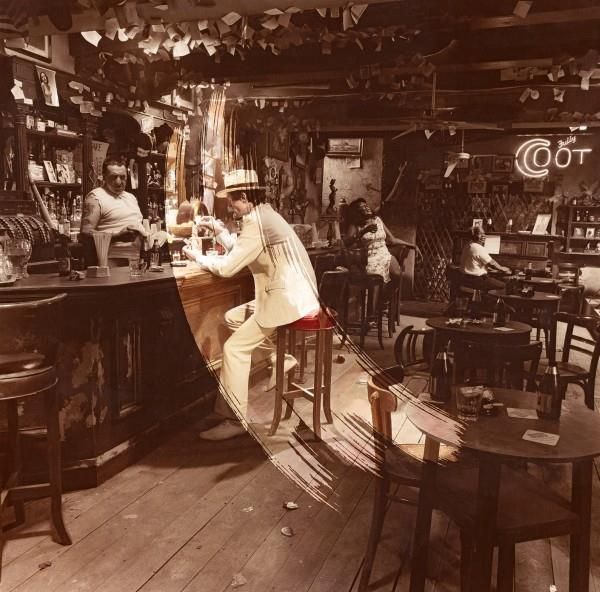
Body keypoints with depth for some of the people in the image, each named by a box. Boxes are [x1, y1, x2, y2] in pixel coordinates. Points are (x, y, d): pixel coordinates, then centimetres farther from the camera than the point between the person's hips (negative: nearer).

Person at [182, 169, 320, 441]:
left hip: (286, 299, -11)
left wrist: (197, 256, 0)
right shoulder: (263, 215, 15)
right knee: (233, 318, 23)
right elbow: (240, 253, 22)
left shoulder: (256, 222, -17)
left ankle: (234, 420, -5)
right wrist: (220, 230, 14)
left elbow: (227, 267, -17)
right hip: (289, 293, 11)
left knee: (234, 348, -10)